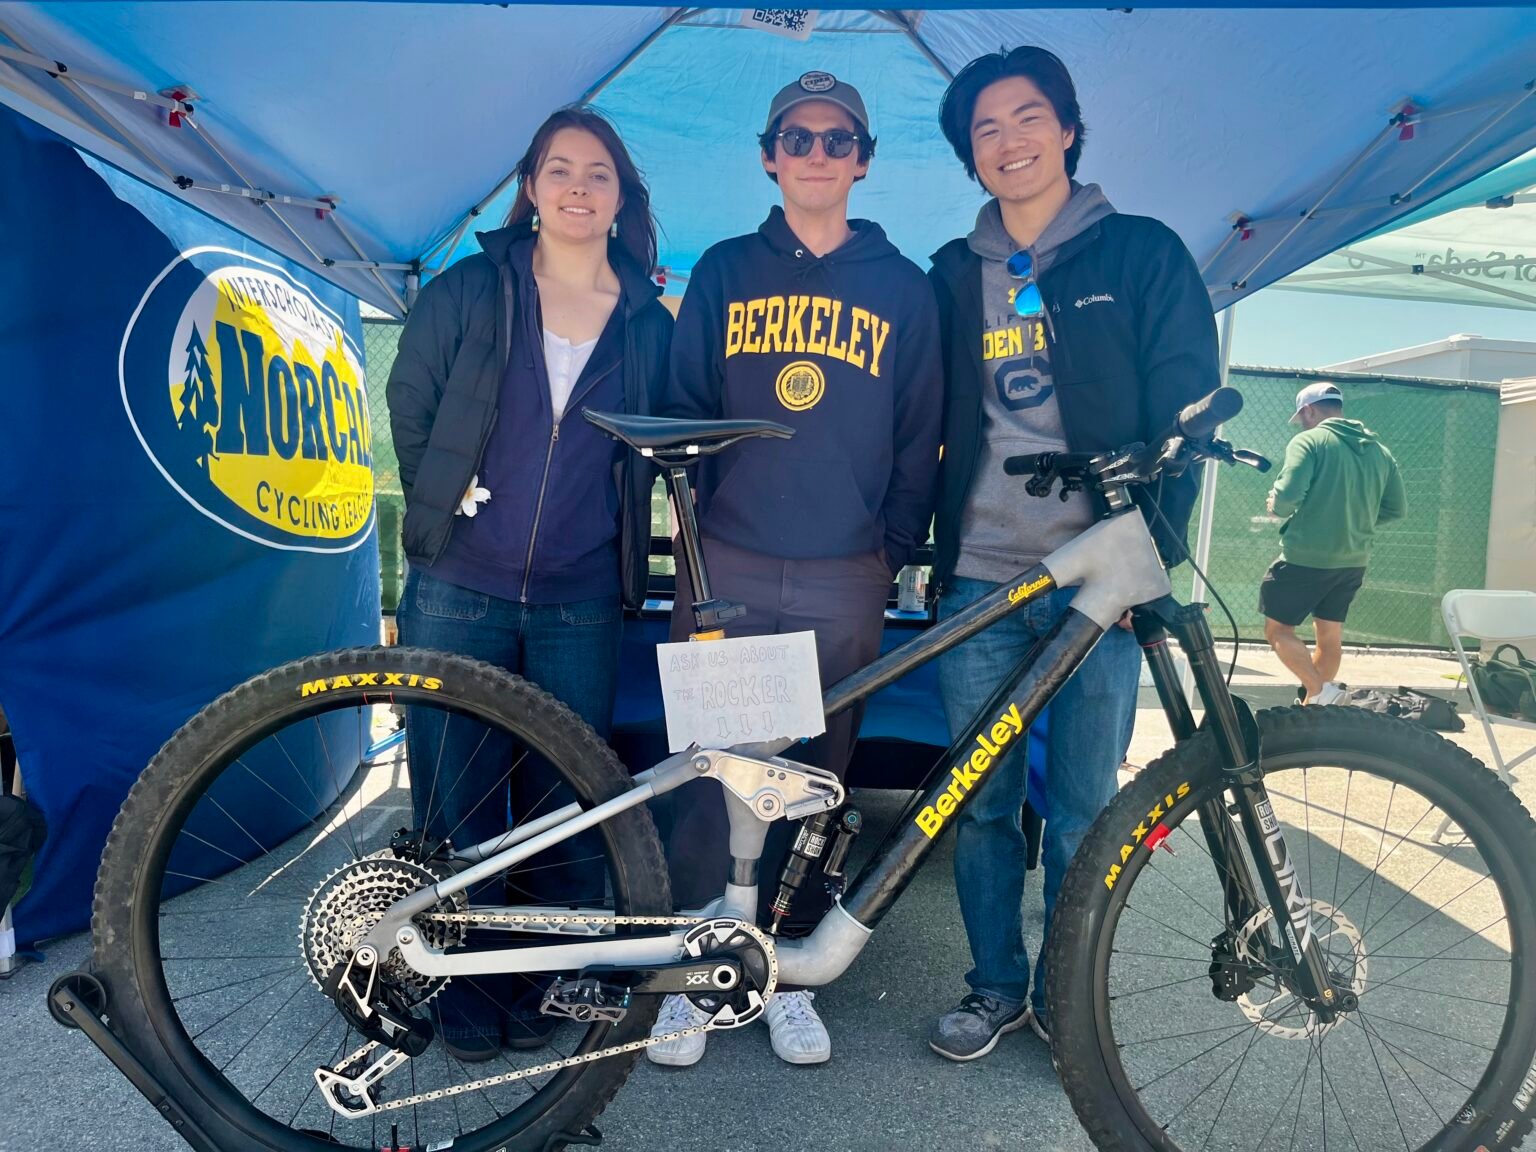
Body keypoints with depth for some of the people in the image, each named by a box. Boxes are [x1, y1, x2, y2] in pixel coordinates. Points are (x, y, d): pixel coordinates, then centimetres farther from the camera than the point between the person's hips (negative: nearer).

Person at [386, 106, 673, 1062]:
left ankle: (538, 983, 27)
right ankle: (464, 990, 24)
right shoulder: (470, 291, 4)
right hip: (459, 591, 0)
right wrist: (444, 498, 6)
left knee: (563, 803, 8)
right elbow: (409, 404, 11)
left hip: (581, 605, 1)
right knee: (457, 801, 6)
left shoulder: (651, 322, 8)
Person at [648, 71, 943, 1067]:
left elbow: (920, 440, 10)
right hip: (727, 569, 0)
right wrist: (699, 520, 2)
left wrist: (894, 549, 3)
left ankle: (788, 975, 23)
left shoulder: (905, 290, 11)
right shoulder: (725, 272, 11)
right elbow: (684, 409, 11)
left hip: (845, 582, 0)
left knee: (814, 779, 7)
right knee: (708, 773, 0)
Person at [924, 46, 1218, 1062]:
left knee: (1084, 811, 4)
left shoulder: (1143, 255, 6)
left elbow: (1186, 417, 0)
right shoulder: (954, 276, 14)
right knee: (982, 803, 6)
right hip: (980, 577, 2)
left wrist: (1152, 554, -10)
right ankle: (996, 986, 25)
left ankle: (1066, 994, 25)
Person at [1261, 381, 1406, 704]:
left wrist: (1276, 506, 0)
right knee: (1329, 636, 16)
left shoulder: (1309, 441, -10)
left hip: (1306, 558, -7)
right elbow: (1396, 508, 12)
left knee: (1277, 628, 5)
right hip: (1353, 561, 7)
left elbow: (1288, 495, -21)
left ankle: (1319, 691, -11)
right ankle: (1315, 705, 22)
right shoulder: (1379, 450, 10)